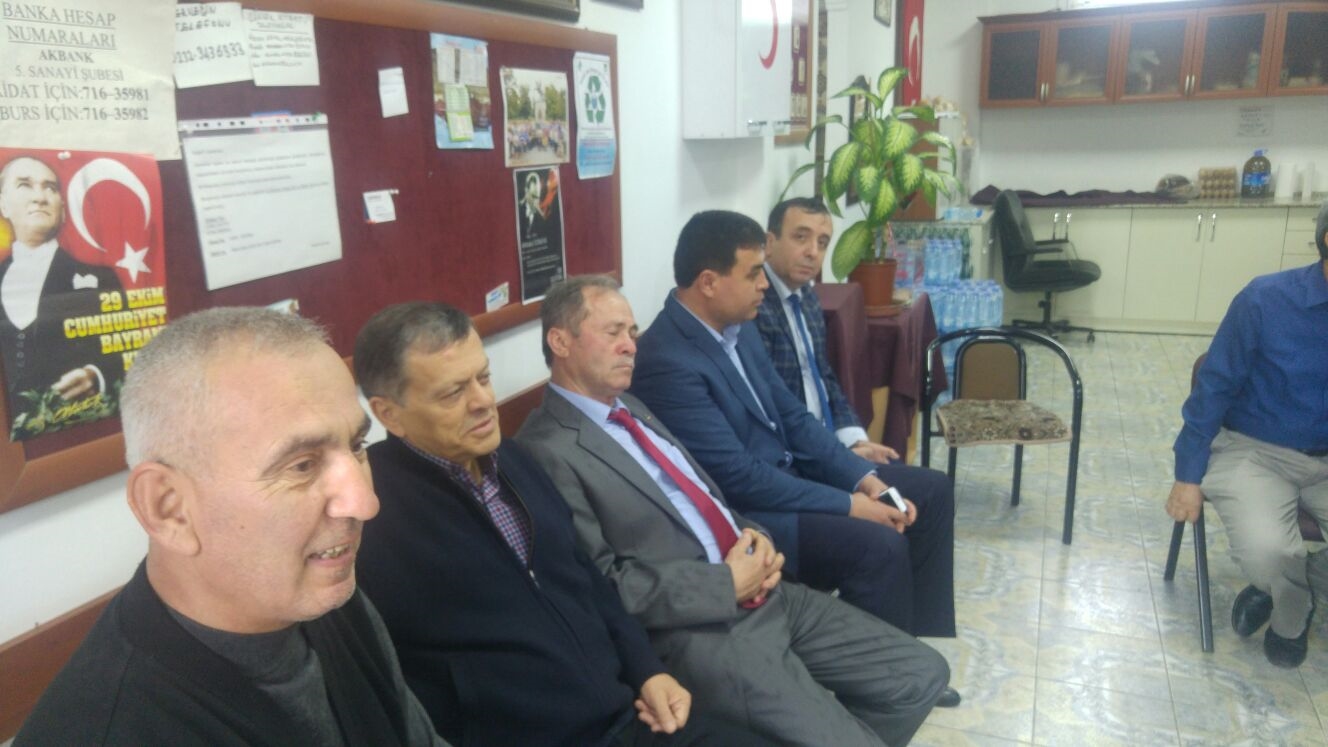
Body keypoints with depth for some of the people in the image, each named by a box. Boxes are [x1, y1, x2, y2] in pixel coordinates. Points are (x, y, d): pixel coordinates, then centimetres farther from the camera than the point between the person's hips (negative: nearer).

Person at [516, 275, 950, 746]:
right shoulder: (547, 451, -13)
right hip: (698, 631, -8)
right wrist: (727, 583, -16)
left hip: (766, 595, 9)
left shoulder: (630, 407, 15)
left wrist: (749, 536, 0)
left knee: (922, 675, 8)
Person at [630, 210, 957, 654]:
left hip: (788, 473, 10)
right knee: (878, 546, -28)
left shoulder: (740, 328, 5)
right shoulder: (667, 362, -25)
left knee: (931, 491, 9)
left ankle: (924, 641, 19)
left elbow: (791, 415, 9)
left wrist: (864, 479, -3)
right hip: (744, 513, -9)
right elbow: (738, 477, -25)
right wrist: (849, 505, -20)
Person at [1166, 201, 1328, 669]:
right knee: (1266, 550, -28)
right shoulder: (1267, 299, -16)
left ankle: (1278, 590, 13)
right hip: (1254, 450, -3)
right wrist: (1188, 476, -7)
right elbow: (1214, 388, -8)